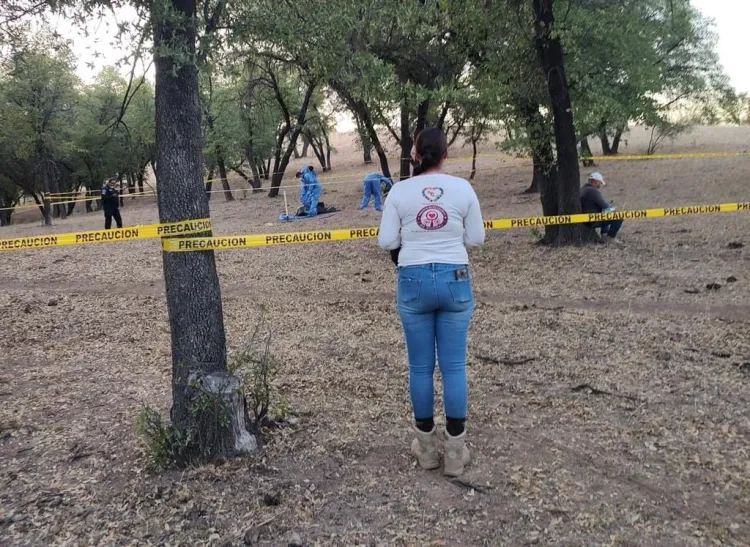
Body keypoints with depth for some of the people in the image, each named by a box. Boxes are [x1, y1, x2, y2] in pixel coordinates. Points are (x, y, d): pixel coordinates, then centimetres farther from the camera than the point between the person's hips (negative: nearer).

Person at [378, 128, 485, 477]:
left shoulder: (400, 191, -3)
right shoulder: (462, 188, -2)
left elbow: (386, 242, -3)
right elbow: (477, 239, 2)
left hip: (414, 281, 0)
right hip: (455, 281, 0)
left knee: (420, 367, 10)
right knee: (454, 366, 6)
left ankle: (427, 448, 22)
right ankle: (455, 452, 13)